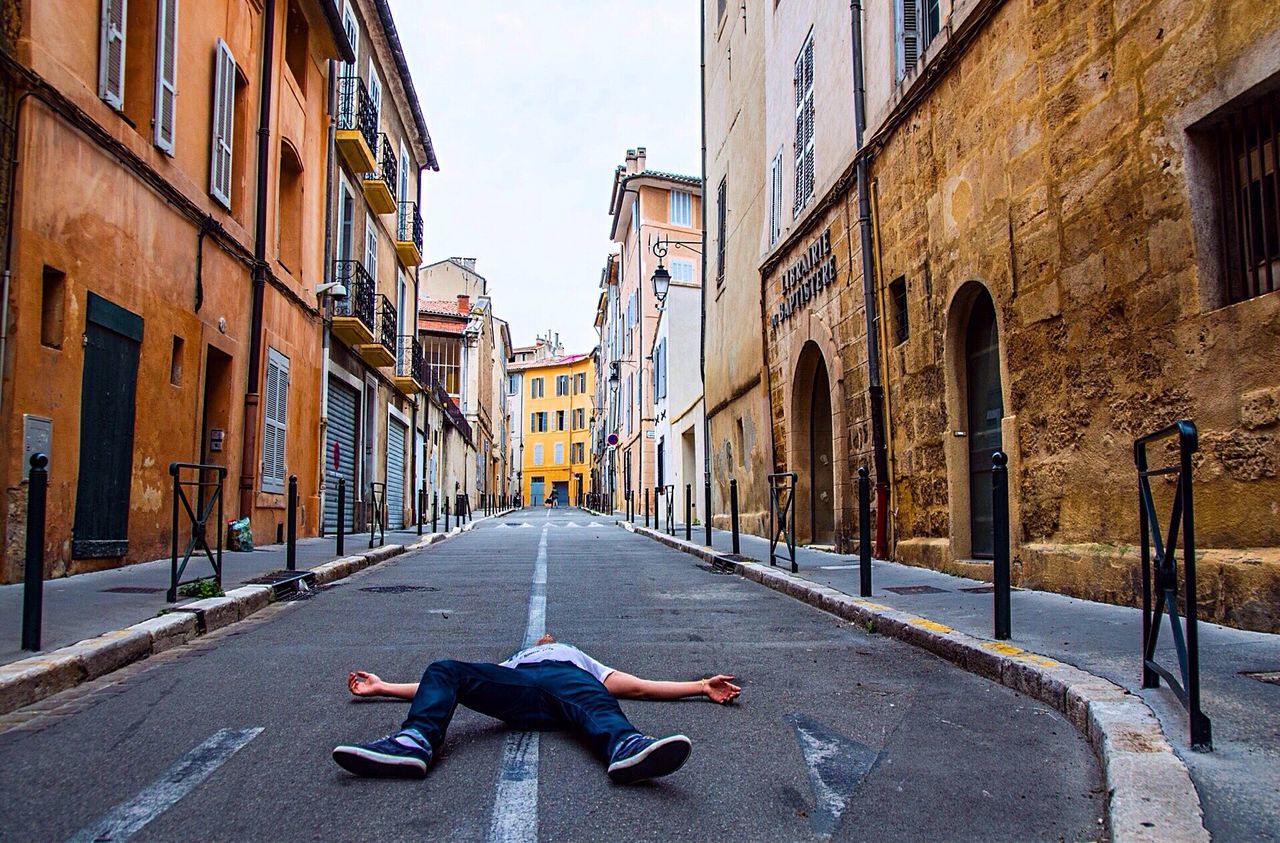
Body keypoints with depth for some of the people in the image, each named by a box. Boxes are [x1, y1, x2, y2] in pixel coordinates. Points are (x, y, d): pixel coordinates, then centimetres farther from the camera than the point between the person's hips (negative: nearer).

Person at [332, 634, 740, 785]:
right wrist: (383, 687, 34)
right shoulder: (509, 663, 46)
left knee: (596, 702, -38)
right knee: (443, 670, -23)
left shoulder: (581, 659, 45)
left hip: (569, 679, -1)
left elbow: (640, 686, 33)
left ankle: (626, 748, -68)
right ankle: (413, 742, -47)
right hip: (514, 688, 2)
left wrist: (701, 686, 24)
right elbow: (441, 686, 38)